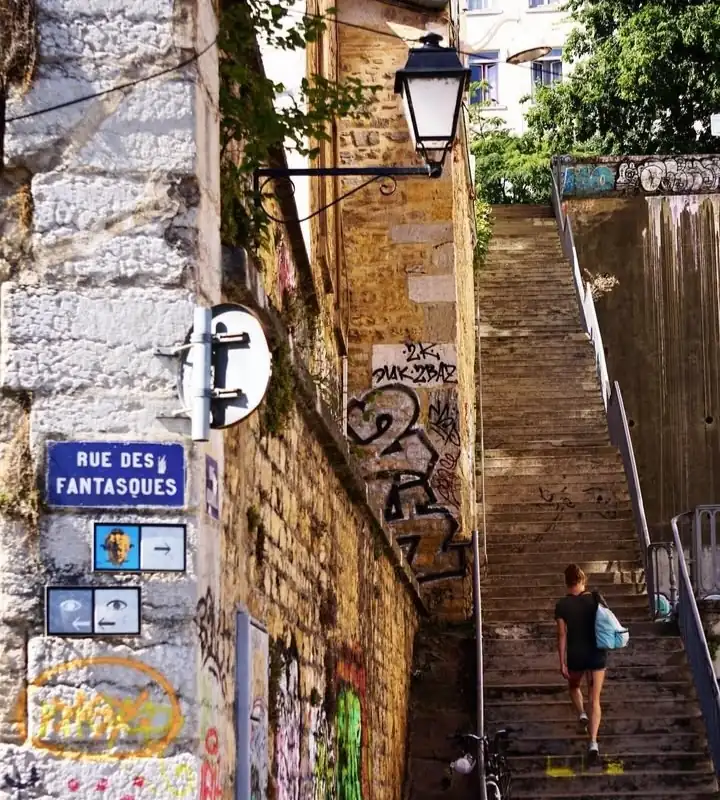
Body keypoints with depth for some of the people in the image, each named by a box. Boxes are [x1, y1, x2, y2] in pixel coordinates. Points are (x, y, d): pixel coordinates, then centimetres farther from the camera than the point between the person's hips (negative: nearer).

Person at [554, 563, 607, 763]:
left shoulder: (562, 605, -9)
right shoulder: (596, 599, -6)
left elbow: (562, 635, -9)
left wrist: (562, 663, -5)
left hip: (575, 655, -1)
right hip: (597, 654, 1)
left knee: (574, 686, 31)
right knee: (595, 699, 4)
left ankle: (581, 714, 6)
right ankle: (593, 742, -8)